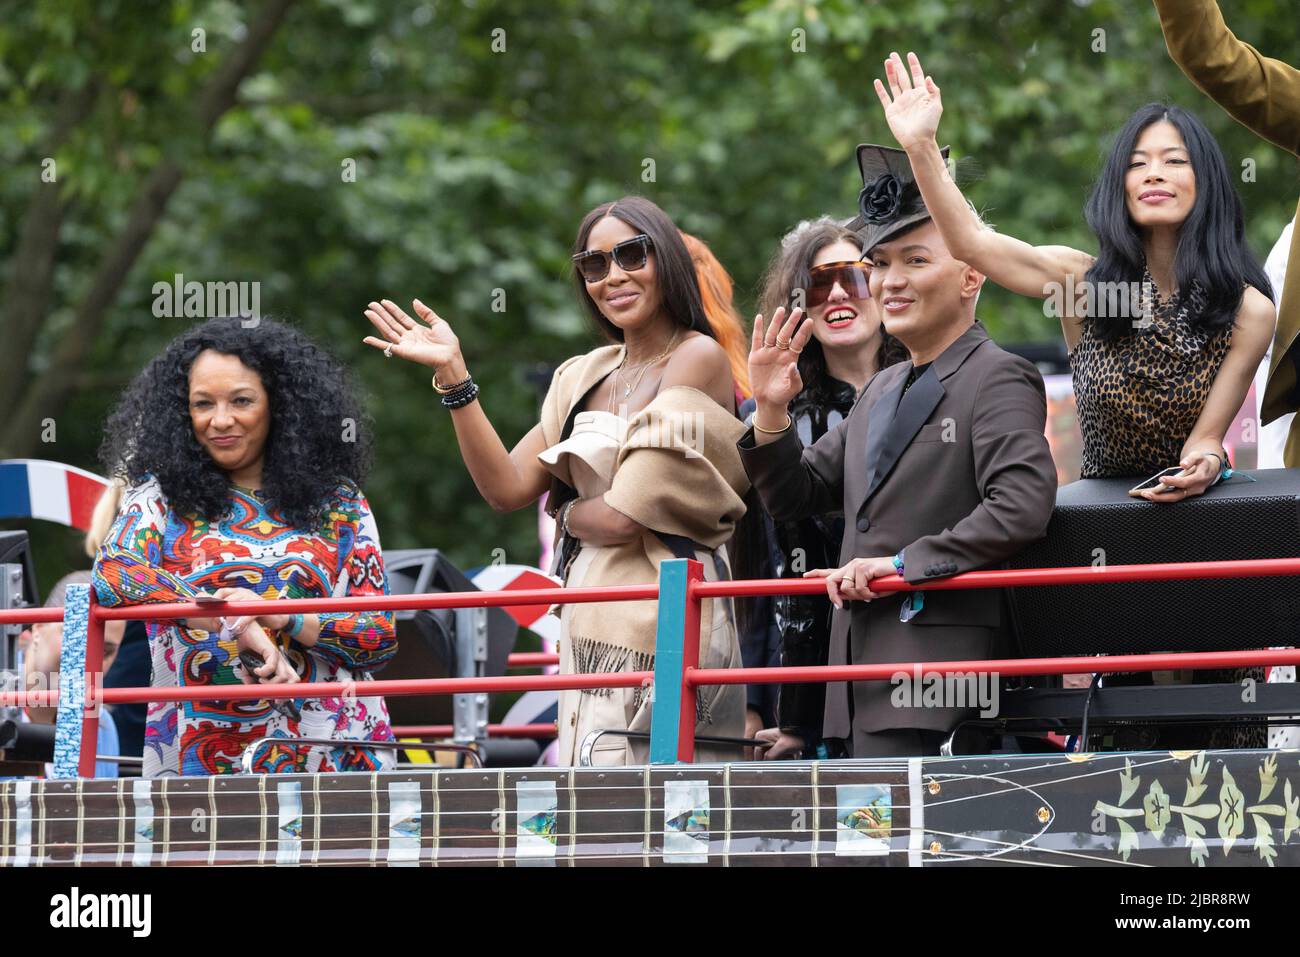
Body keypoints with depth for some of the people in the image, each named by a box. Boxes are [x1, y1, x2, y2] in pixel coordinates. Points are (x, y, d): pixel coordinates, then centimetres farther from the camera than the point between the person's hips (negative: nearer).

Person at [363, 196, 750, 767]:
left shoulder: (698, 357, -6)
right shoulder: (586, 378, 18)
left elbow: (625, 517, -13)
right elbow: (507, 488, 8)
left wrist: (567, 512, 9)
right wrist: (452, 376, 3)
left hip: (660, 616, -7)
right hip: (590, 624, 7)